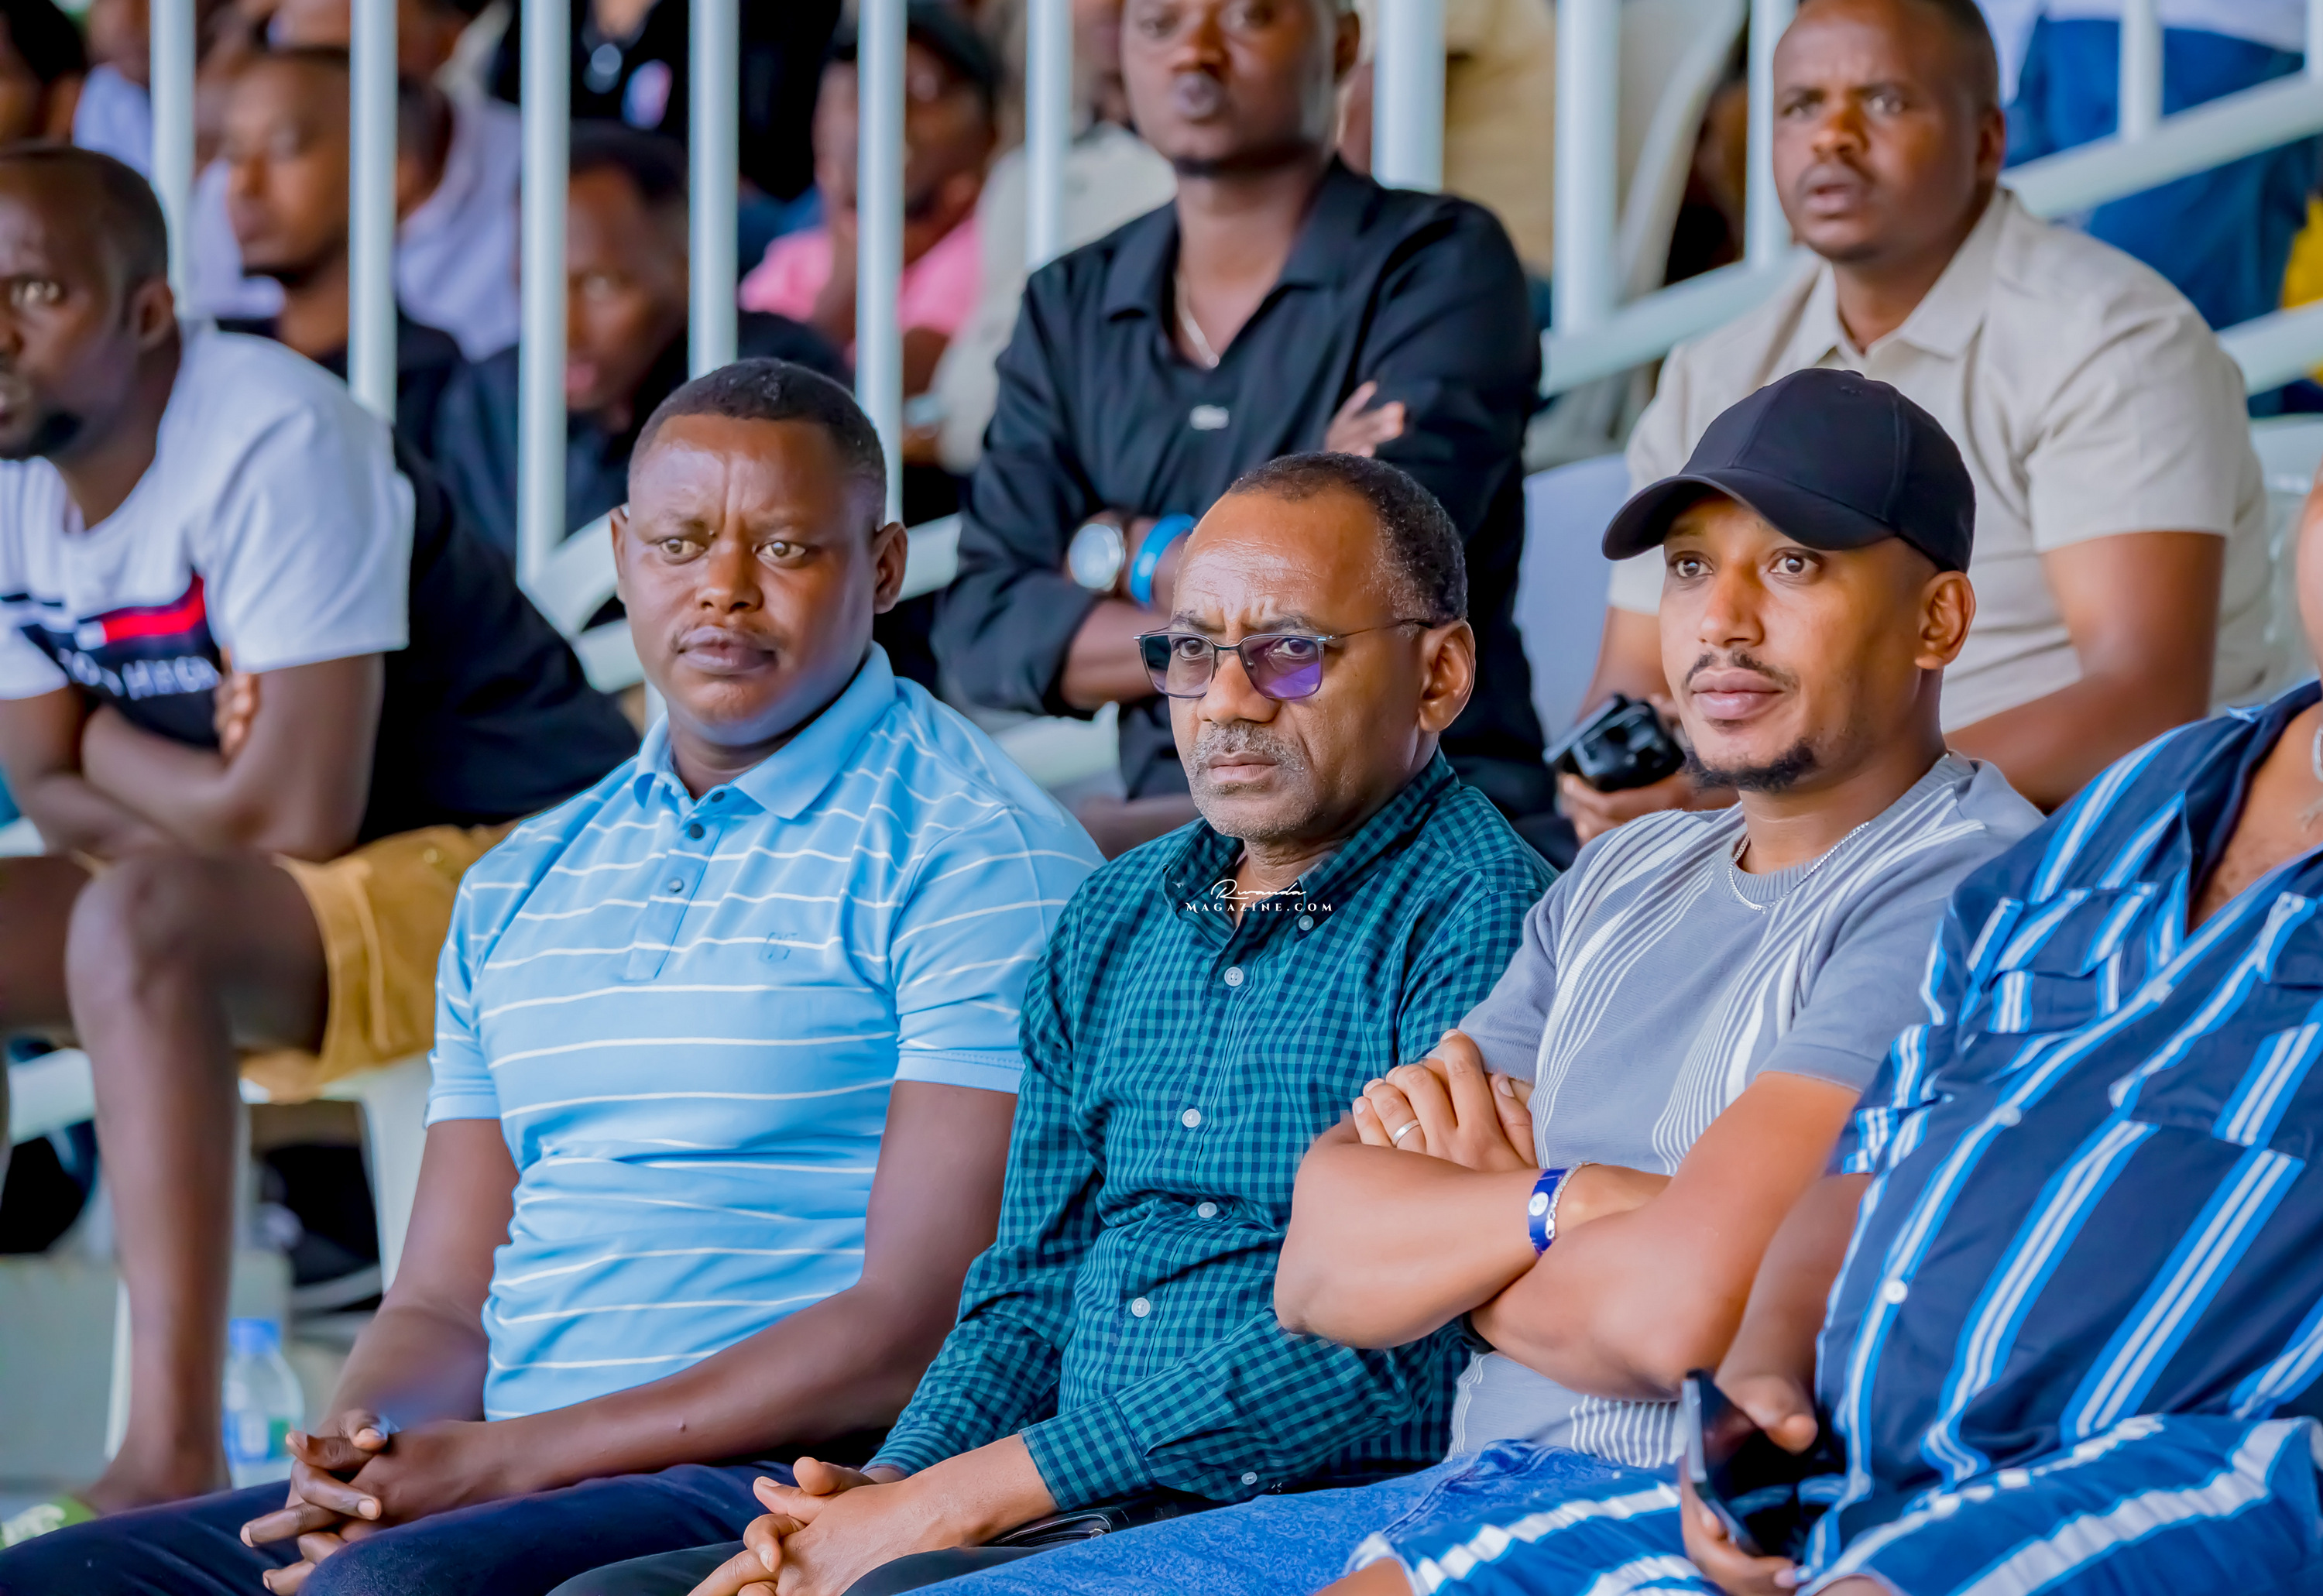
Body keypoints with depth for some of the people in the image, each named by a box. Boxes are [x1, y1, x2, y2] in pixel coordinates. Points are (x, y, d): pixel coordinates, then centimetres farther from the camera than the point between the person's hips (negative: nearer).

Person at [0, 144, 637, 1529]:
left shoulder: (272, 442, -23)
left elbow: (298, 812, -26)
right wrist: (191, 779, -14)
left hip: (507, 856, -9)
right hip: (250, 898, 9)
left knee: (137, 922, -33)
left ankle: (176, 1458, -37)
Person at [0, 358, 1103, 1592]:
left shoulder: (982, 855, -2)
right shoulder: (519, 888, 21)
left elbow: (924, 1329, -11)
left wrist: (502, 1459, -14)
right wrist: (358, 1457, -6)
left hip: (787, 1489, -6)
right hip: (512, 1487, 6)